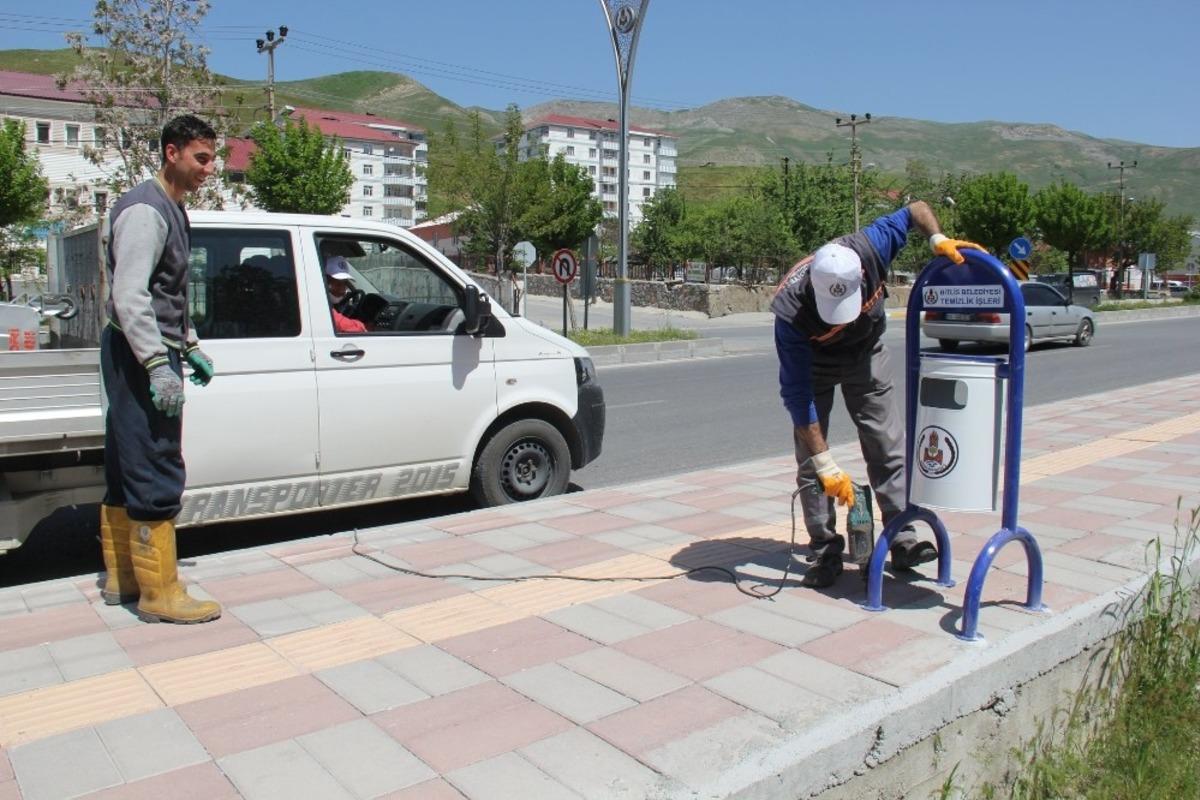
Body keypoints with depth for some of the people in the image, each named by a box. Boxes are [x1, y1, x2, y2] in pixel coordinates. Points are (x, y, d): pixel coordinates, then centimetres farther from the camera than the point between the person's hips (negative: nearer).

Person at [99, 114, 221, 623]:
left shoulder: (170, 210, 18)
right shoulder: (145, 211, -13)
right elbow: (129, 297, -22)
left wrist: (189, 347, 24)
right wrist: (158, 366, -26)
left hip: (146, 353, 10)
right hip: (140, 354, -10)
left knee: (127, 471, 14)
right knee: (156, 476, -8)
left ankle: (120, 576, 24)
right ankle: (160, 594, -2)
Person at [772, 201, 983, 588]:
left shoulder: (870, 248, -33)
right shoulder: (791, 311, -39)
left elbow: (916, 208, -11)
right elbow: (797, 395, -37)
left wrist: (938, 240, -32)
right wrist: (826, 466, -37)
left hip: (866, 354, 3)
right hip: (814, 361, -2)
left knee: (888, 448, 0)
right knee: (809, 460, -6)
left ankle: (903, 541, 9)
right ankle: (825, 553, 4)